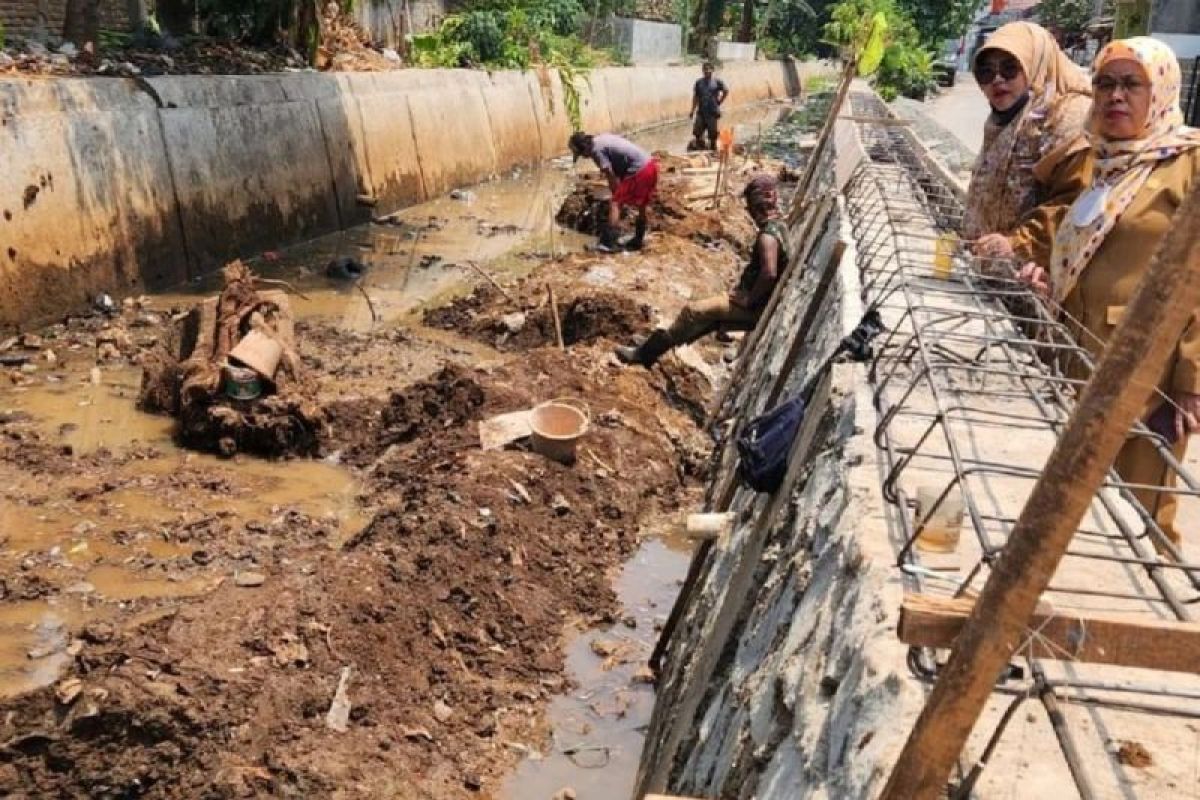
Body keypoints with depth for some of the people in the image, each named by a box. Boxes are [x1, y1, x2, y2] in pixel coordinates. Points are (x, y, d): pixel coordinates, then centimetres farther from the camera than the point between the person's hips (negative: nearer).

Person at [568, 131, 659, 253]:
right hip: (650, 164, 9)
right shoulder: (602, 137, 17)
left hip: (638, 171, -9)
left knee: (615, 204, -6)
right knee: (643, 205, 20)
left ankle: (608, 243, -9)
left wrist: (616, 194, 4)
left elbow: (611, 176, -9)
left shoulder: (596, 149, -10)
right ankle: (638, 241, 32)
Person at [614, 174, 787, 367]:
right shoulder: (779, 225, 8)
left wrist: (749, 299, -22)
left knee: (694, 311, -8)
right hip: (761, 300, 10)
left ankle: (644, 353, 2)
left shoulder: (768, 235, -25)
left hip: (757, 307, -10)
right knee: (707, 317, 16)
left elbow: (769, 273, -38)